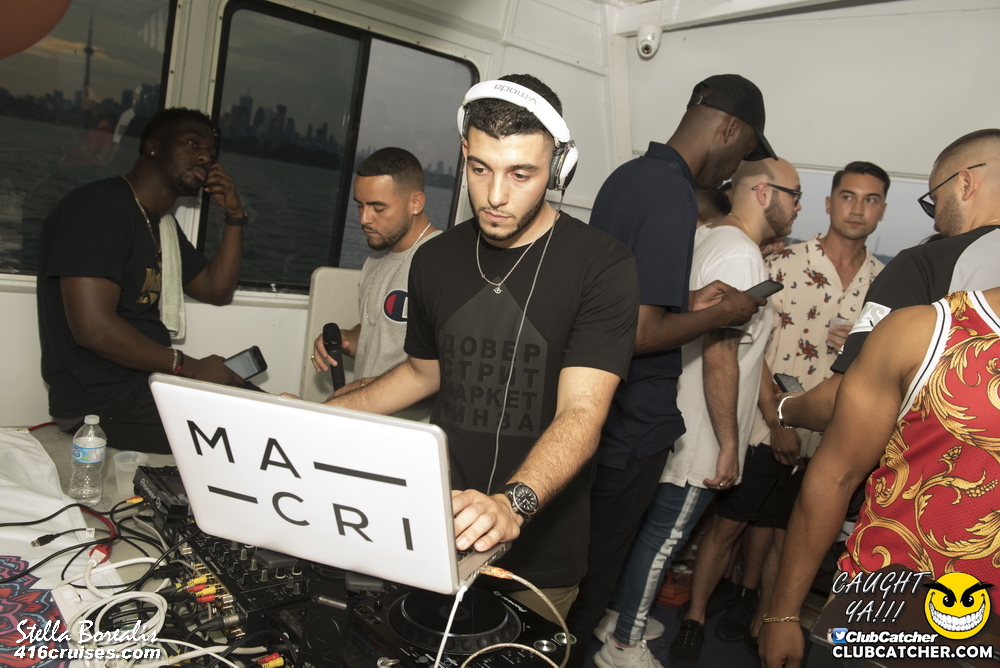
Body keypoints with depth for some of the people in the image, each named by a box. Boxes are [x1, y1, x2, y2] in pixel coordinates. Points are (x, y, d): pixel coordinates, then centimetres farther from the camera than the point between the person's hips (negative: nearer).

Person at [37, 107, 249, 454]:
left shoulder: (163, 224, 16)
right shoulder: (97, 208, -15)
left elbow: (217, 291, 18)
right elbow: (94, 327, -25)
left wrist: (235, 216, 8)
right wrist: (190, 367, -16)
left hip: (152, 380, 10)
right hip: (103, 402, -10)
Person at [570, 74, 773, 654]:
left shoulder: (627, 175, 7)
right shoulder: (675, 197, -22)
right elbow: (640, 334, -27)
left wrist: (689, 301, 7)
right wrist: (719, 314, -12)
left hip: (595, 407, 9)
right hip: (632, 423, -9)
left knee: (589, 543, 26)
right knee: (599, 556, 11)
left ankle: (587, 619, 46)